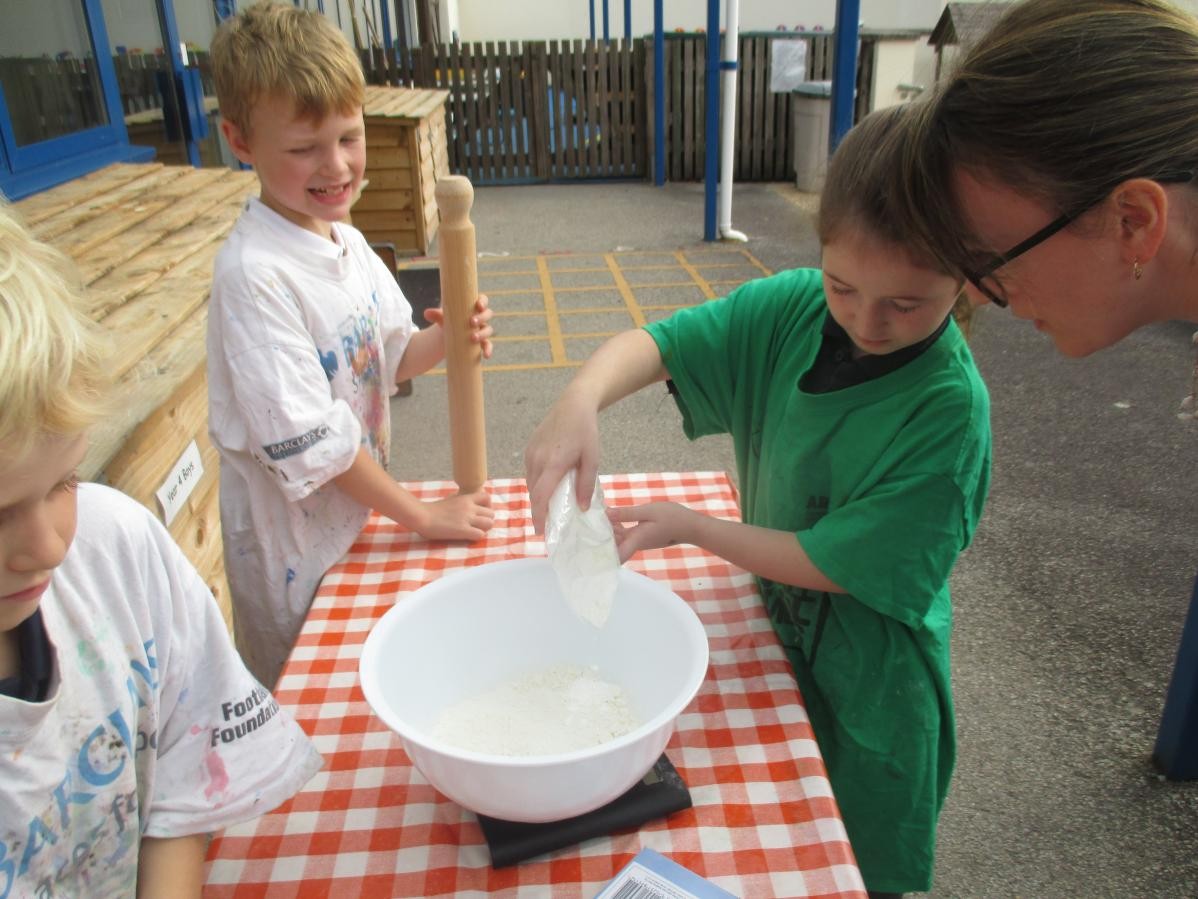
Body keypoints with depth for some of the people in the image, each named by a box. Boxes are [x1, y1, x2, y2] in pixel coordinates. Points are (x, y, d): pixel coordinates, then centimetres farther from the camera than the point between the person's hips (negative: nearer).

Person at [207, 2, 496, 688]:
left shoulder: (348, 241, 0)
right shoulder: (253, 274, -25)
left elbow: (389, 361, 8)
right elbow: (309, 443, -26)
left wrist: (445, 340, -14)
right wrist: (423, 516, -18)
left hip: (360, 512, 7)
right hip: (293, 537, -7)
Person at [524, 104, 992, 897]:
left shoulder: (950, 408, -28)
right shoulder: (793, 309, -14)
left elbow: (839, 564, -25)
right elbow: (653, 343, -16)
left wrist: (689, 526, -24)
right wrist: (579, 403, -37)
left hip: (868, 679, -4)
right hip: (775, 626, 5)